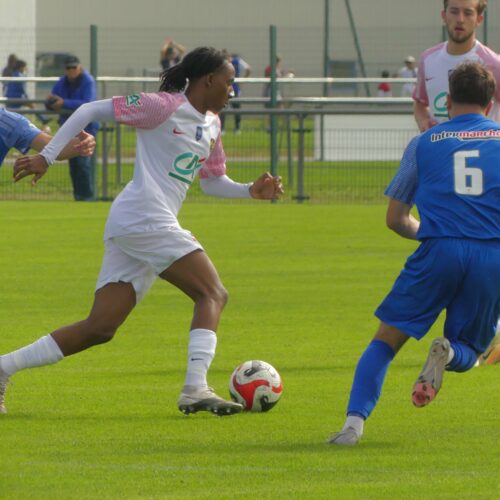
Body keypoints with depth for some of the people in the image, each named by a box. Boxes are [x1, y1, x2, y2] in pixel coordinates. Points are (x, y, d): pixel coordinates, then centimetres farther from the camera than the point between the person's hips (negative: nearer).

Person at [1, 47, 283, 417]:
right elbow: (91, 110, -4)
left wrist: (252, 191, 12)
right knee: (213, 295, -12)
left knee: (99, 329, 4)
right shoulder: (165, 107, -6)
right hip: (145, 218, -9)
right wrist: (47, 156, -7)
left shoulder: (211, 125, 20)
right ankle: (196, 388, -22)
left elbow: (213, 182, 31)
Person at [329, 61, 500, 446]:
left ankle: (355, 421, -11)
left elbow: (396, 219, 17)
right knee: (466, 353, 19)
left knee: (387, 339, 11)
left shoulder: (424, 143, 14)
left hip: (439, 253, -1)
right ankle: (447, 353, -19)